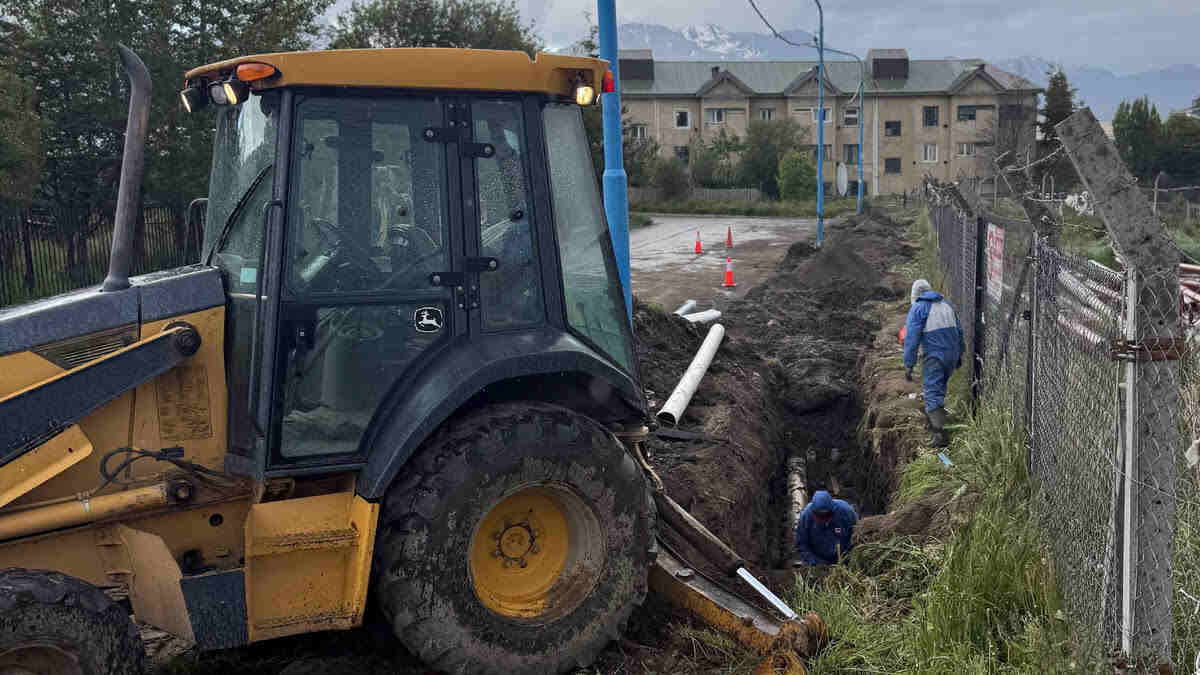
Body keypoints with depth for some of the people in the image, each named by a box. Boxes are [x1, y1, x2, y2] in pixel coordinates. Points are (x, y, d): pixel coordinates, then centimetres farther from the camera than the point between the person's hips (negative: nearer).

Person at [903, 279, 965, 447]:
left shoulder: (917, 309, -5)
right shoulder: (946, 305, 16)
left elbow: (911, 338, -12)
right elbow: (959, 332, 21)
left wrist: (908, 365, -11)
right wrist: (959, 355, 30)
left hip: (934, 357, -7)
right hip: (952, 355, 7)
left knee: (933, 394, -9)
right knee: (939, 388, 24)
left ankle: (939, 432, -20)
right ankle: (933, 422, 36)